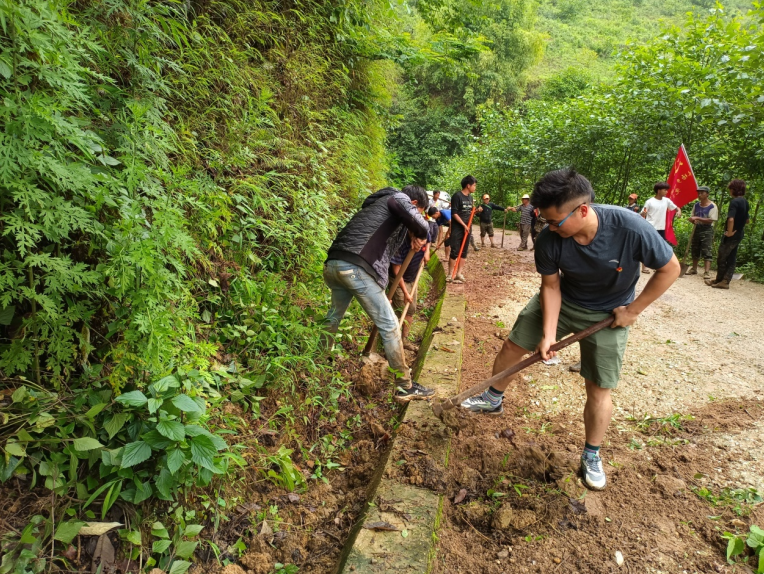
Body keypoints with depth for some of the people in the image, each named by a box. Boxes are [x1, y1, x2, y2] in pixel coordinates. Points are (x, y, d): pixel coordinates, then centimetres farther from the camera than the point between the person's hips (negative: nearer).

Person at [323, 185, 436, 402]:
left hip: (333, 264, 9)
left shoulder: (379, 203, 33)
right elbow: (420, 225, -12)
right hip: (355, 267, -9)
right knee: (389, 325, -2)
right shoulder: (399, 198, 6)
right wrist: (420, 237, 10)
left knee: (333, 319, 27)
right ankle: (405, 387, 6)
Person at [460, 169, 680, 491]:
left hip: (609, 315, -2)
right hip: (561, 301, 3)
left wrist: (633, 309, -16)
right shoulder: (549, 239, -26)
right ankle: (493, 400, 34)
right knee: (513, 346, 6)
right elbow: (551, 287, -14)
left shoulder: (630, 228, -33)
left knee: (599, 390, 3)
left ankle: (592, 456, 28)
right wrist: (548, 334, -21)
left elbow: (670, 269, -17)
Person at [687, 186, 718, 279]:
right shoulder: (696, 205, 8)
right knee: (695, 250, 14)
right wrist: (693, 220, -9)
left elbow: (711, 220, -18)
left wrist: (698, 218, -24)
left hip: (707, 230, -6)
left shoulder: (712, 206, -10)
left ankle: (707, 272, -13)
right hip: (697, 229, 6)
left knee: (707, 251, -10)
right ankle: (694, 269, 26)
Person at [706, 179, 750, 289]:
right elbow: (747, 220, 18)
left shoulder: (734, 201, -19)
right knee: (731, 259, 10)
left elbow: (731, 219, -31)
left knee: (721, 258, 4)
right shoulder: (745, 202, 8)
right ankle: (725, 281, 14)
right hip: (739, 234, 9)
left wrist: (729, 232, -21)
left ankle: (719, 280, 14)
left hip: (731, 235, -9)